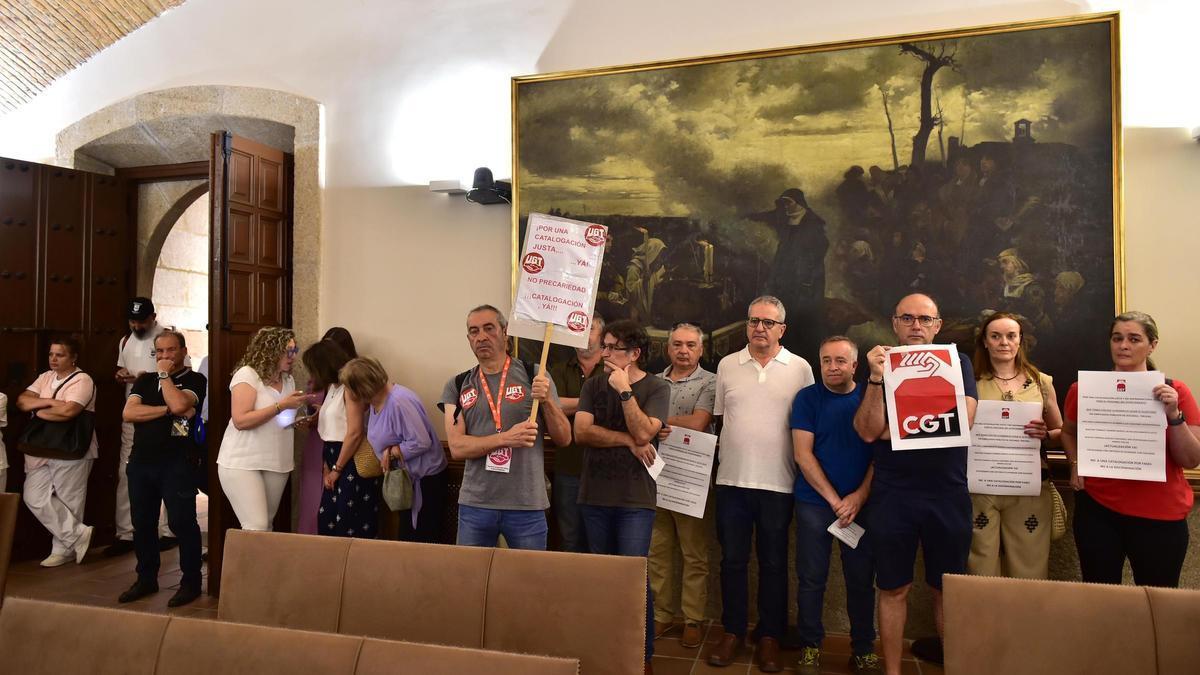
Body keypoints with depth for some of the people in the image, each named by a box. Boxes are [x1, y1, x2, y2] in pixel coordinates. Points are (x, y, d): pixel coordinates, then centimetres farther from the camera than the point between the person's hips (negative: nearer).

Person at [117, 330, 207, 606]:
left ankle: (191, 582, 8)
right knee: (142, 523, 13)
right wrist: (167, 410, -12)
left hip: (177, 463, -5)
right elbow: (128, 413, -1)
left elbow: (178, 404, -21)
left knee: (182, 523, -3)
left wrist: (164, 375, -7)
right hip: (141, 461, 6)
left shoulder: (194, 380, -1)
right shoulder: (144, 380, 14)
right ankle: (146, 579, 27)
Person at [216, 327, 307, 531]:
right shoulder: (247, 374, -11)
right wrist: (281, 405, -22)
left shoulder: (288, 379, 11)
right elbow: (240, 421, -21)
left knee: (266, 525, 11)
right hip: (242, 464, -7)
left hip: (277, 464, 7)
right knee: (257, 528, -12)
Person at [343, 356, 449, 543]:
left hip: (426, 480, -9)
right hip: (407, 479, 10)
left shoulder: (398, 402, -25)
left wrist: (391, 453, -16)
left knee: (424, 541, -2)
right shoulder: (374, 402, 5)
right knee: (407, 536, 17)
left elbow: (421, 442, -28)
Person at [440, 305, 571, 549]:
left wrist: (547, 401, -16)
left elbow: (564, 439, 1)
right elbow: (456, 448, -5)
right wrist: (506, 438, -19)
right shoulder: (456, 386, 4)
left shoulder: (534, 376, 0)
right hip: (475, 504, 1)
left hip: (527, 505, -1)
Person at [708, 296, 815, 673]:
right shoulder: (727, 366, 5)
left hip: (777, 482, -1)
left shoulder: (800, 368, 1)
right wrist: (730, 451, 5)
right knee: (732, 560, 10)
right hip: (732, 479, 2)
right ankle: (733, 631, 25)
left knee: (774, 563, 10)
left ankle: (769, 637, 24)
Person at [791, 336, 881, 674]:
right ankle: (810, 647, 18)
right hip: (814, 502, -1)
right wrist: (835, 500, -11)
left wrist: (859, 497, -10)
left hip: (860, 503, 2)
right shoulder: (807, 398, -2)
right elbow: (803, 454, -7)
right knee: (811, 579, 4)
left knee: (862, 580, 8)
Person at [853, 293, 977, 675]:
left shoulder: (957, 364, 6)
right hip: (891, 495, 0)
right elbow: (867, 431, -7)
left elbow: (962, 420, -10)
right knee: (893, 590, 8)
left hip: (947, 493, 0)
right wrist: (876, 378, -19)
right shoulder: (881, 365, 4)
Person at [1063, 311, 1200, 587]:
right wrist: (1076, 465, 1)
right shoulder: (1085, 388, -2)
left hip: (1160, 516, -1)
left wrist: (1173, 415, -17)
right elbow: (1069, 432, 17)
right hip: (1097, 511, 1)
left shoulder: (1174, 392, -3)